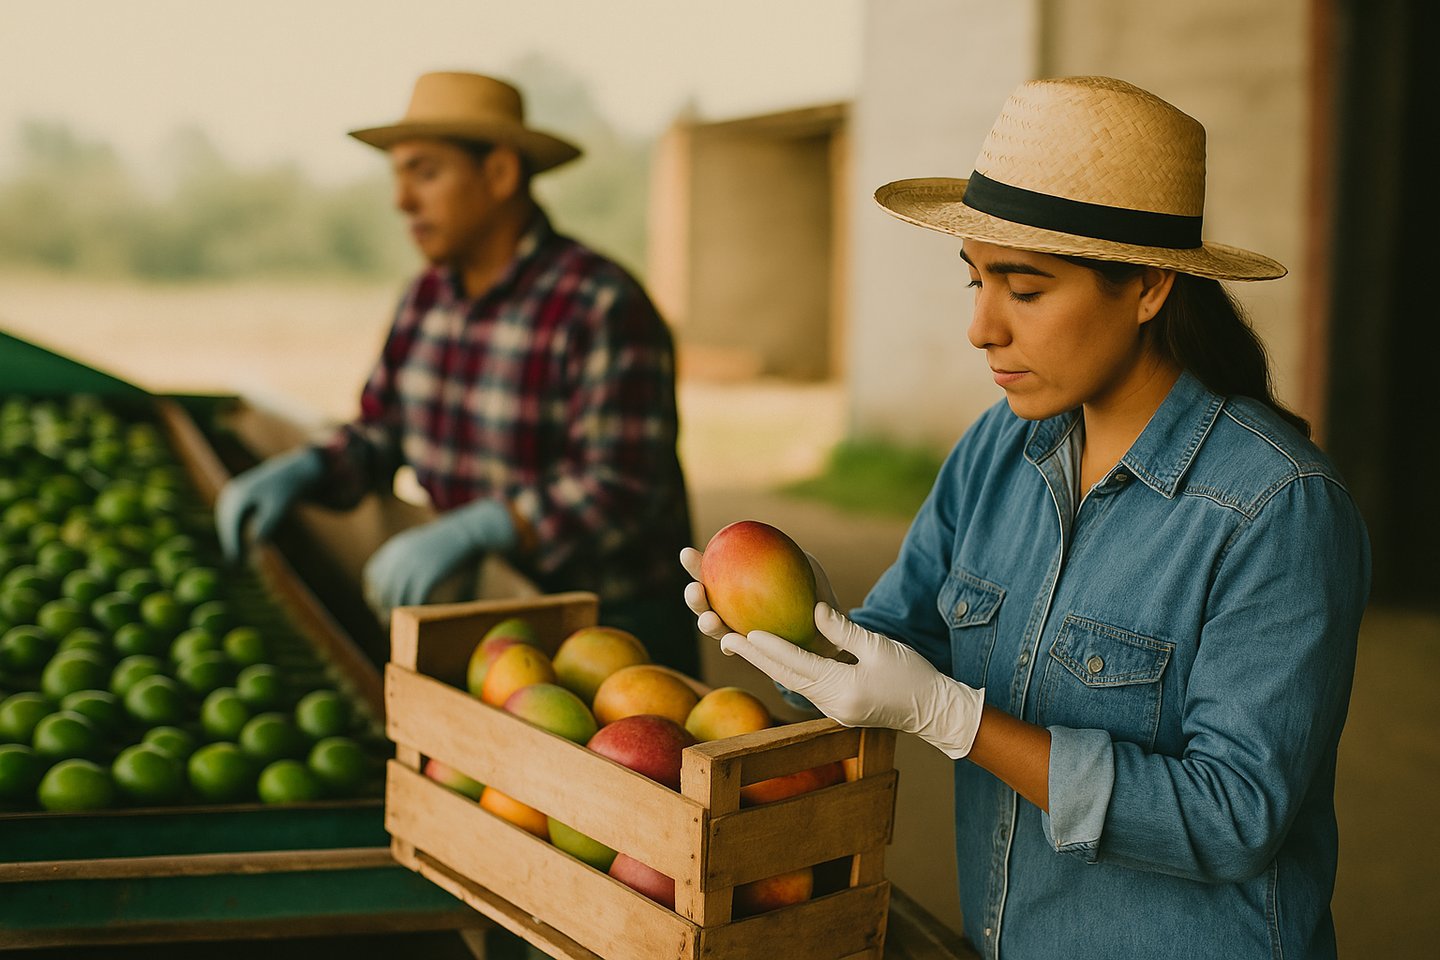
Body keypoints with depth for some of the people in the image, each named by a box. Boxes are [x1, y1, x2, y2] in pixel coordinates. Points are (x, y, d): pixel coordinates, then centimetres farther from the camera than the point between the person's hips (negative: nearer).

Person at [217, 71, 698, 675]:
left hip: (612, 628, -6)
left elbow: (620, 492, -28)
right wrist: (297, 471, -11)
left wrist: (468, 530, -38)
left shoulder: (602, 308, -22)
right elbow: (380, 437, 9)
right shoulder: (431, 294, 2)